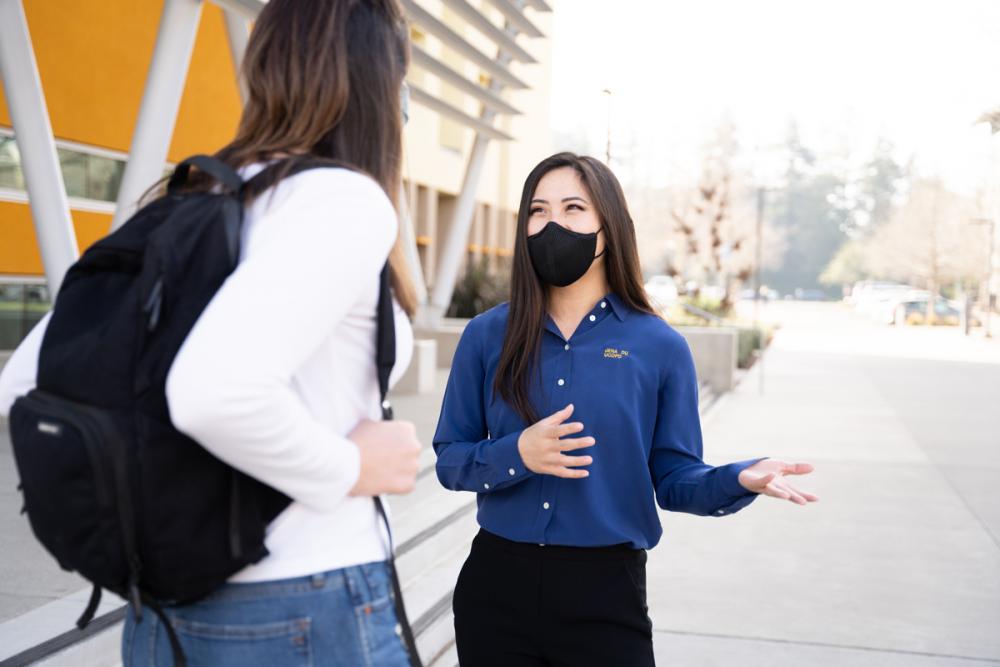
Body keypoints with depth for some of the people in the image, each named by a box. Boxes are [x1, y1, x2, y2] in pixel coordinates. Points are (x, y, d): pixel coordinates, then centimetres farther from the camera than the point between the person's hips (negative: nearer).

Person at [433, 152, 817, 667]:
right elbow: (449, 459, 1)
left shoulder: (659, 346, -2)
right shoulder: (488, 335, 0)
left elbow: (672, 478, 0)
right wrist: (516, 455, -18)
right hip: (496, 585, 2)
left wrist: (740, 479, -19)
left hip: (604, 591, -1)